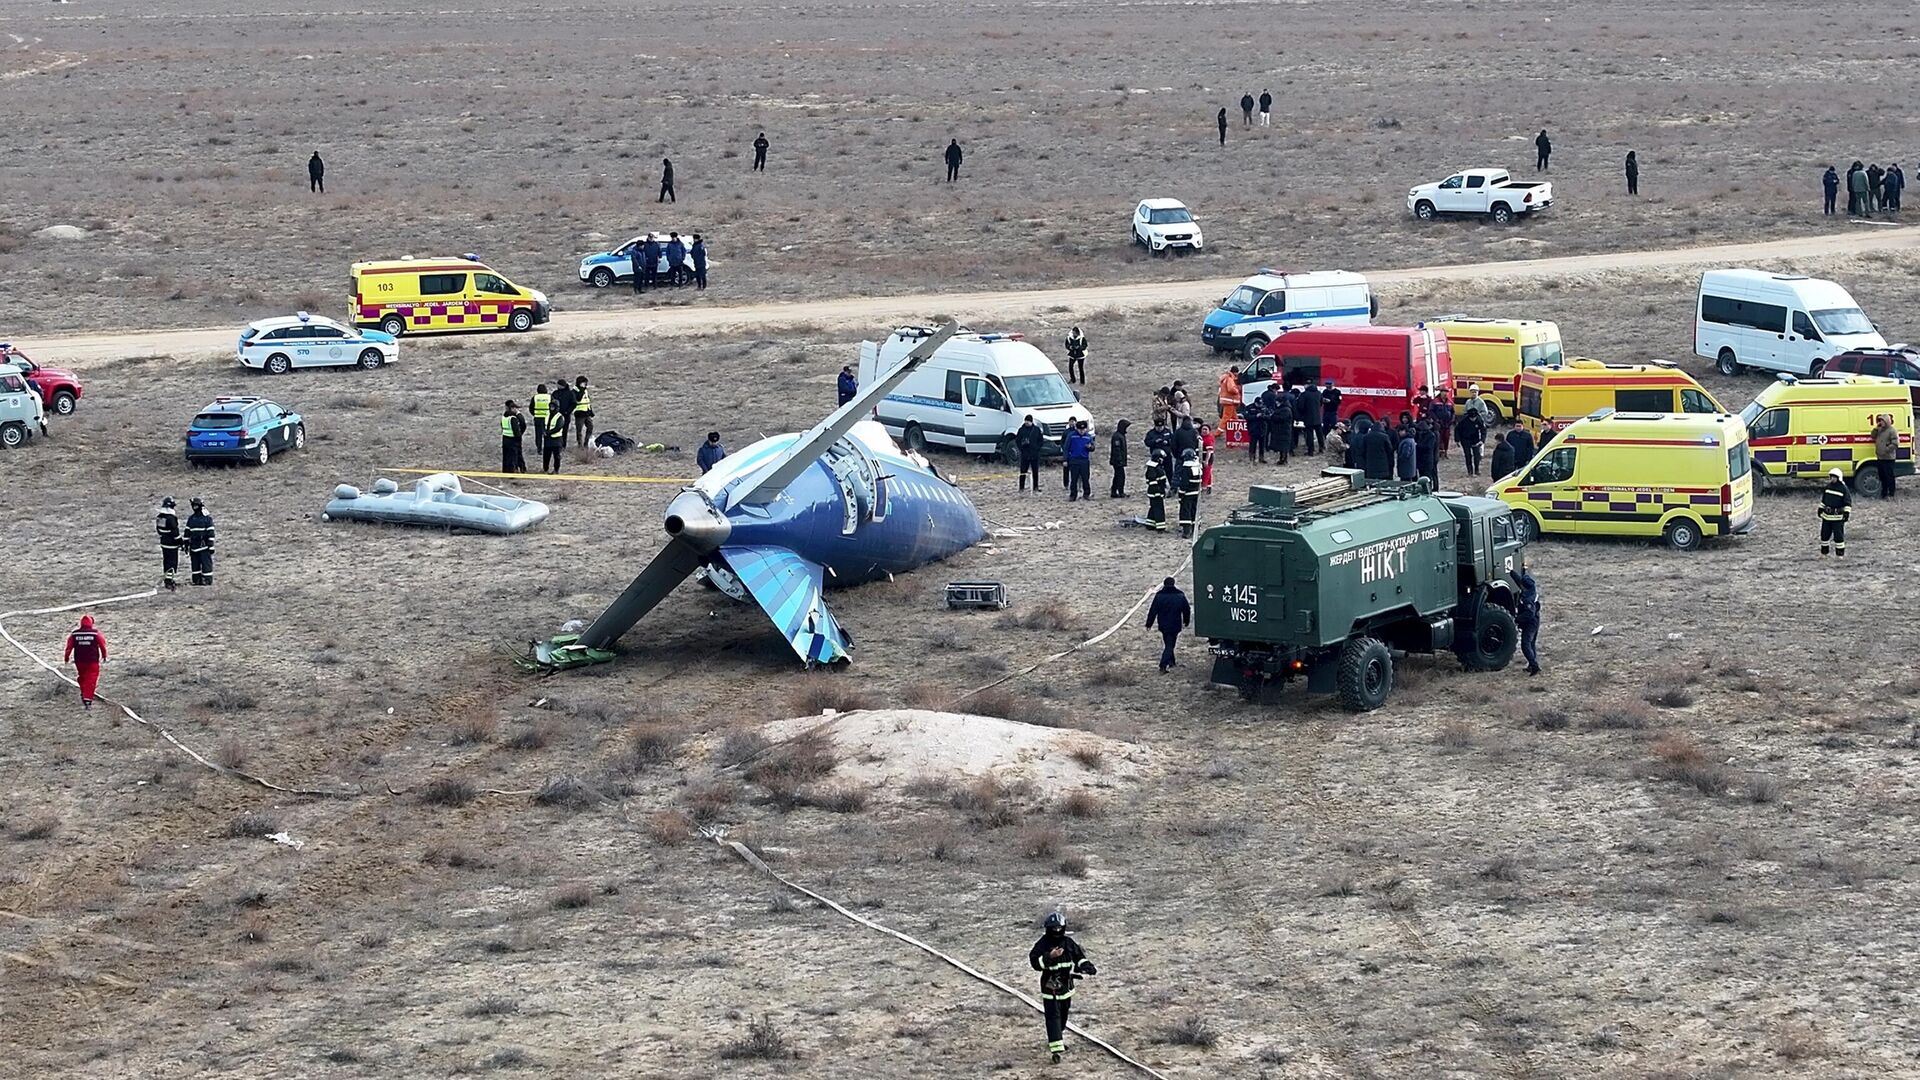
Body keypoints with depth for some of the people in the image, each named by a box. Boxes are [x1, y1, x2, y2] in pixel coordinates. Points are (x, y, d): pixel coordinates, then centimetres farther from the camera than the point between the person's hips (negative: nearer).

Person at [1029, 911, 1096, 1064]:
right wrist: (1049, 957, -33)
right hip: (1049, 987, -5)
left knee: (1063, 1015, 19)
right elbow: (1036, 963, -20)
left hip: (1066, 986, 5)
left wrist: (1086, 965, -9)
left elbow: (1079, 956, 11)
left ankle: (1060, 1039, 40)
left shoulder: (1069, 943, 3)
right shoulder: (1042, 945, -12)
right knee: (1053, 1017, -12)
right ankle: (1055, 1048, -17)